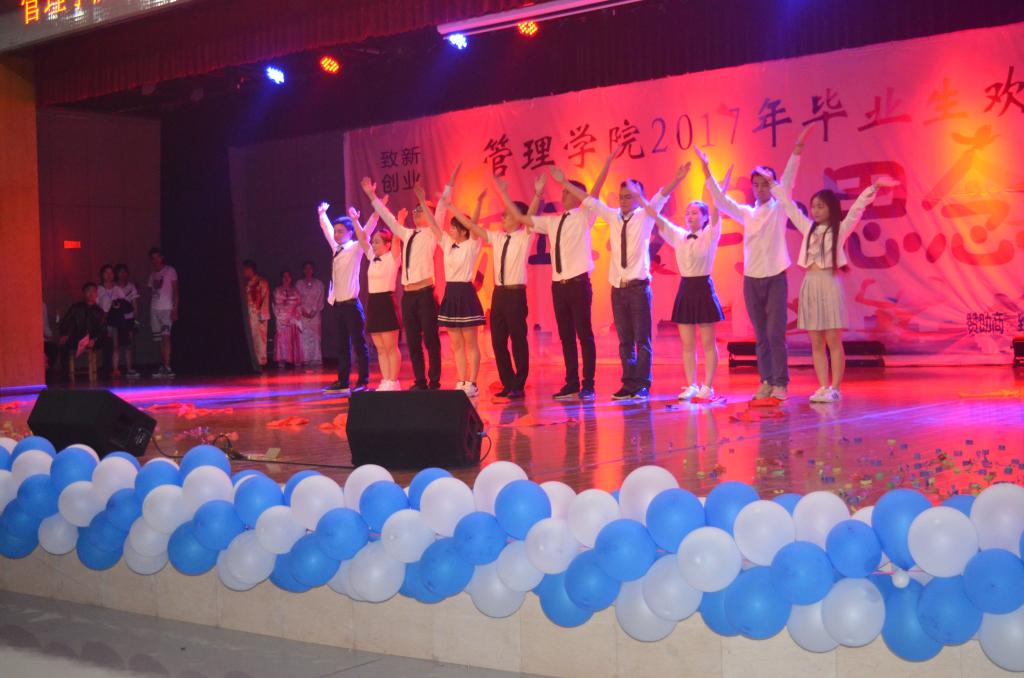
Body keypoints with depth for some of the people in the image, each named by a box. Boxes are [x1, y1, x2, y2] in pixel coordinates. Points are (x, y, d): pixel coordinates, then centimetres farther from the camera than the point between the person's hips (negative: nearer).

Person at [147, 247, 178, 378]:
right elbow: (151, 294, 20)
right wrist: (149, 314, 13)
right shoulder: (152, 275, 20)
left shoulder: (170, 271, 5)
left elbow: (175, 291, -1)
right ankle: (163, 367, 3)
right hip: (154, 310, 5)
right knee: (160, 339, 1)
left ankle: (167, 367, -22)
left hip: (166, 309, -5)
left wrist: (175, 309, -11)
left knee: (166, 337, -17)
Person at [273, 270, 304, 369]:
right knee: (282, 339, -7)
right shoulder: (277, 291, 8)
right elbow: (277, 305, 3)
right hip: (282, 318, -2)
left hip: (294, 319, 2)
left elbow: (299, 304, 11)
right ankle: (282, 360, -10)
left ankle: (296, 360, -1)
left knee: (295, 340, -1)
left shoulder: (295, 291, 15)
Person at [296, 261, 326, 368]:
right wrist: (303, 311, -6)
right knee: (305, 336, -7)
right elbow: (297, 299, 5)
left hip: (315, 314, 0)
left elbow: (320, 299, 4)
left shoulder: (319, 283, 9)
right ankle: (306, 359, -9)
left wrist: (313, 311, -6)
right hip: (303, 314, 0)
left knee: (315, 336, -7)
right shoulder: (299, 284, 10)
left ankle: (316, 359, -7)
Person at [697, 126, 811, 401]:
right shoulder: (746, 213, 11)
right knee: (761, 335, 7)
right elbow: (721, 200, 6)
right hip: (751, 279, 4)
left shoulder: (779, 209, 2)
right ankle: (766, 381, 12)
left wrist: (796, 152, -21)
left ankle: (780, 383, -1)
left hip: (775, 277, -3)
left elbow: (787, 182, -10)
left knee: (775, 333, -7)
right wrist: (707, 172, -1)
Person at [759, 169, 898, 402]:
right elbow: (789, 206, 21)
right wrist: (773, 184, 26)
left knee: (833, 341, -4)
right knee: (816, 343, 4)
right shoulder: (808, 228, 14)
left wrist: (874, 187, -20)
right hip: (810, 285, 5)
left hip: (829, 284, -5)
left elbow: (858, 208, -8)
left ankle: (834, 388, -2)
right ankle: (823, 387, 7)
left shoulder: (840, 229, 2)